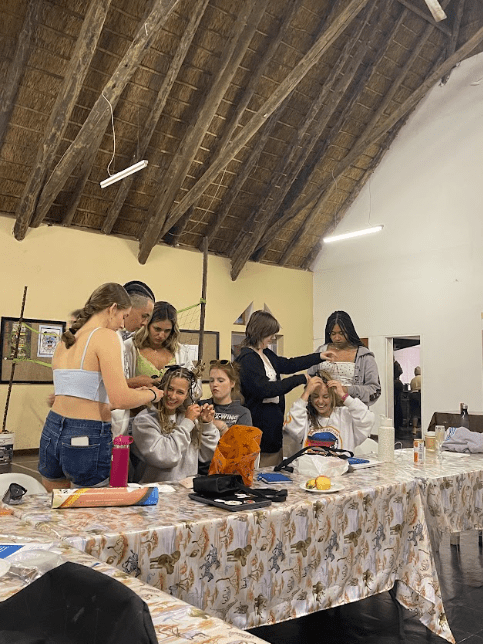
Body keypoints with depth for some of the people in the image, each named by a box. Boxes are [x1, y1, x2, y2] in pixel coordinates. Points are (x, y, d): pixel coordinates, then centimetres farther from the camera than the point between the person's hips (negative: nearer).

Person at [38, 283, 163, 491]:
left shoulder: (65, 340, 12)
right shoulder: (105, 336, -11)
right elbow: (120, 399, -20)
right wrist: (151, 394, 0)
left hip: (51, 434, 7)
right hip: (88, 441, -7)